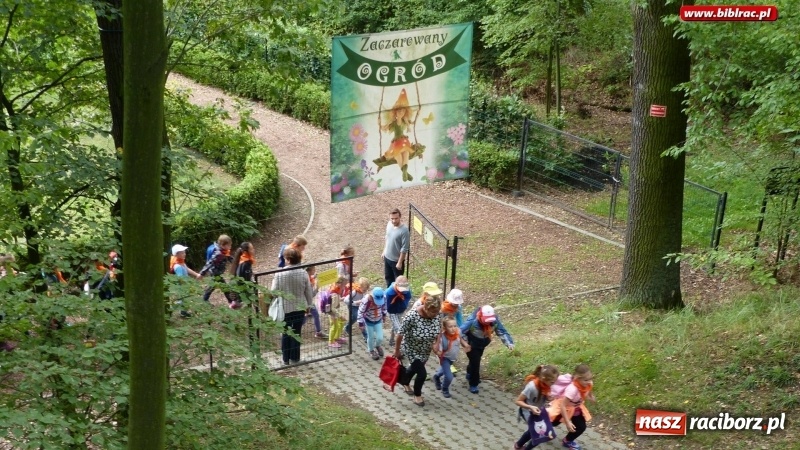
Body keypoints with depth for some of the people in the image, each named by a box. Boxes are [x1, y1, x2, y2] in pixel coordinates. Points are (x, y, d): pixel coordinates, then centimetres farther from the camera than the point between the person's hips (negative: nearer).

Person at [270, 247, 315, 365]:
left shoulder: (279, 274, -14)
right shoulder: (303, 273, -10)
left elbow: (274, 291, -9)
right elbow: (309, 291, -2)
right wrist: (309, 304, 13)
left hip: (284, 308, 0)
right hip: (299, 308, 1)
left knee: (285, 333, 12)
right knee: (296, 333, 10)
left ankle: (286, 359, 19)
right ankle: (294, 359, 16)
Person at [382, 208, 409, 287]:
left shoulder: (404, 230, -28)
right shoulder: (389, 224, -6)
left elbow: (404, 248, -23)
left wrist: (400, 262, -20)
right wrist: (384, 252, 16)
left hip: (396, 260, -7)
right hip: (387, 257, 7)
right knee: (388, 277, 25)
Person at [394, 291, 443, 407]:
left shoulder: (436, 314, -22)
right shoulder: (412, 316, -37)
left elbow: (439, 329, 0)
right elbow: (400, 334, -25)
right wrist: (397, 351, -15)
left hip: (425, 350, 5)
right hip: (411, 349, -5)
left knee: (415, 368, 26)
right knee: (422, 373, -5)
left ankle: (405, 383, 57)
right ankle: (417, 395, 25)